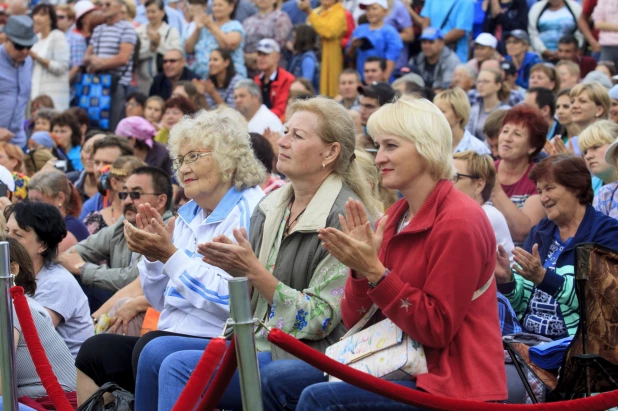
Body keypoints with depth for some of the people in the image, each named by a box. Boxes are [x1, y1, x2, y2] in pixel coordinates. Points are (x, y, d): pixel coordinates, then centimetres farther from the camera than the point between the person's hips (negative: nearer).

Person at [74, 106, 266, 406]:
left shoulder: (249, 211, -9)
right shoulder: (189, 216, 18)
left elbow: (232, 299, -19)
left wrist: (170, 255, -16)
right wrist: (151, 255, 3)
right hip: (175, 335, 8)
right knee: (96, 350, -8)